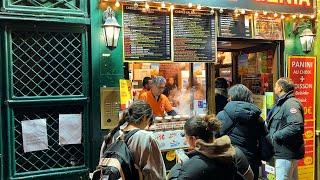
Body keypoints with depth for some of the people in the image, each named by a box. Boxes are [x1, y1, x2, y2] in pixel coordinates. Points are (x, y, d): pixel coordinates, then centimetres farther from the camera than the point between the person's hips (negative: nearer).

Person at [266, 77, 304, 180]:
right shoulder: (281, 103, 14)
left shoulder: (291, 103, -17)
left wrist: (275, 136, -21)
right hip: (284, 152, 10)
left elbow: (296, 127, -29)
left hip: (286, 153, -10)